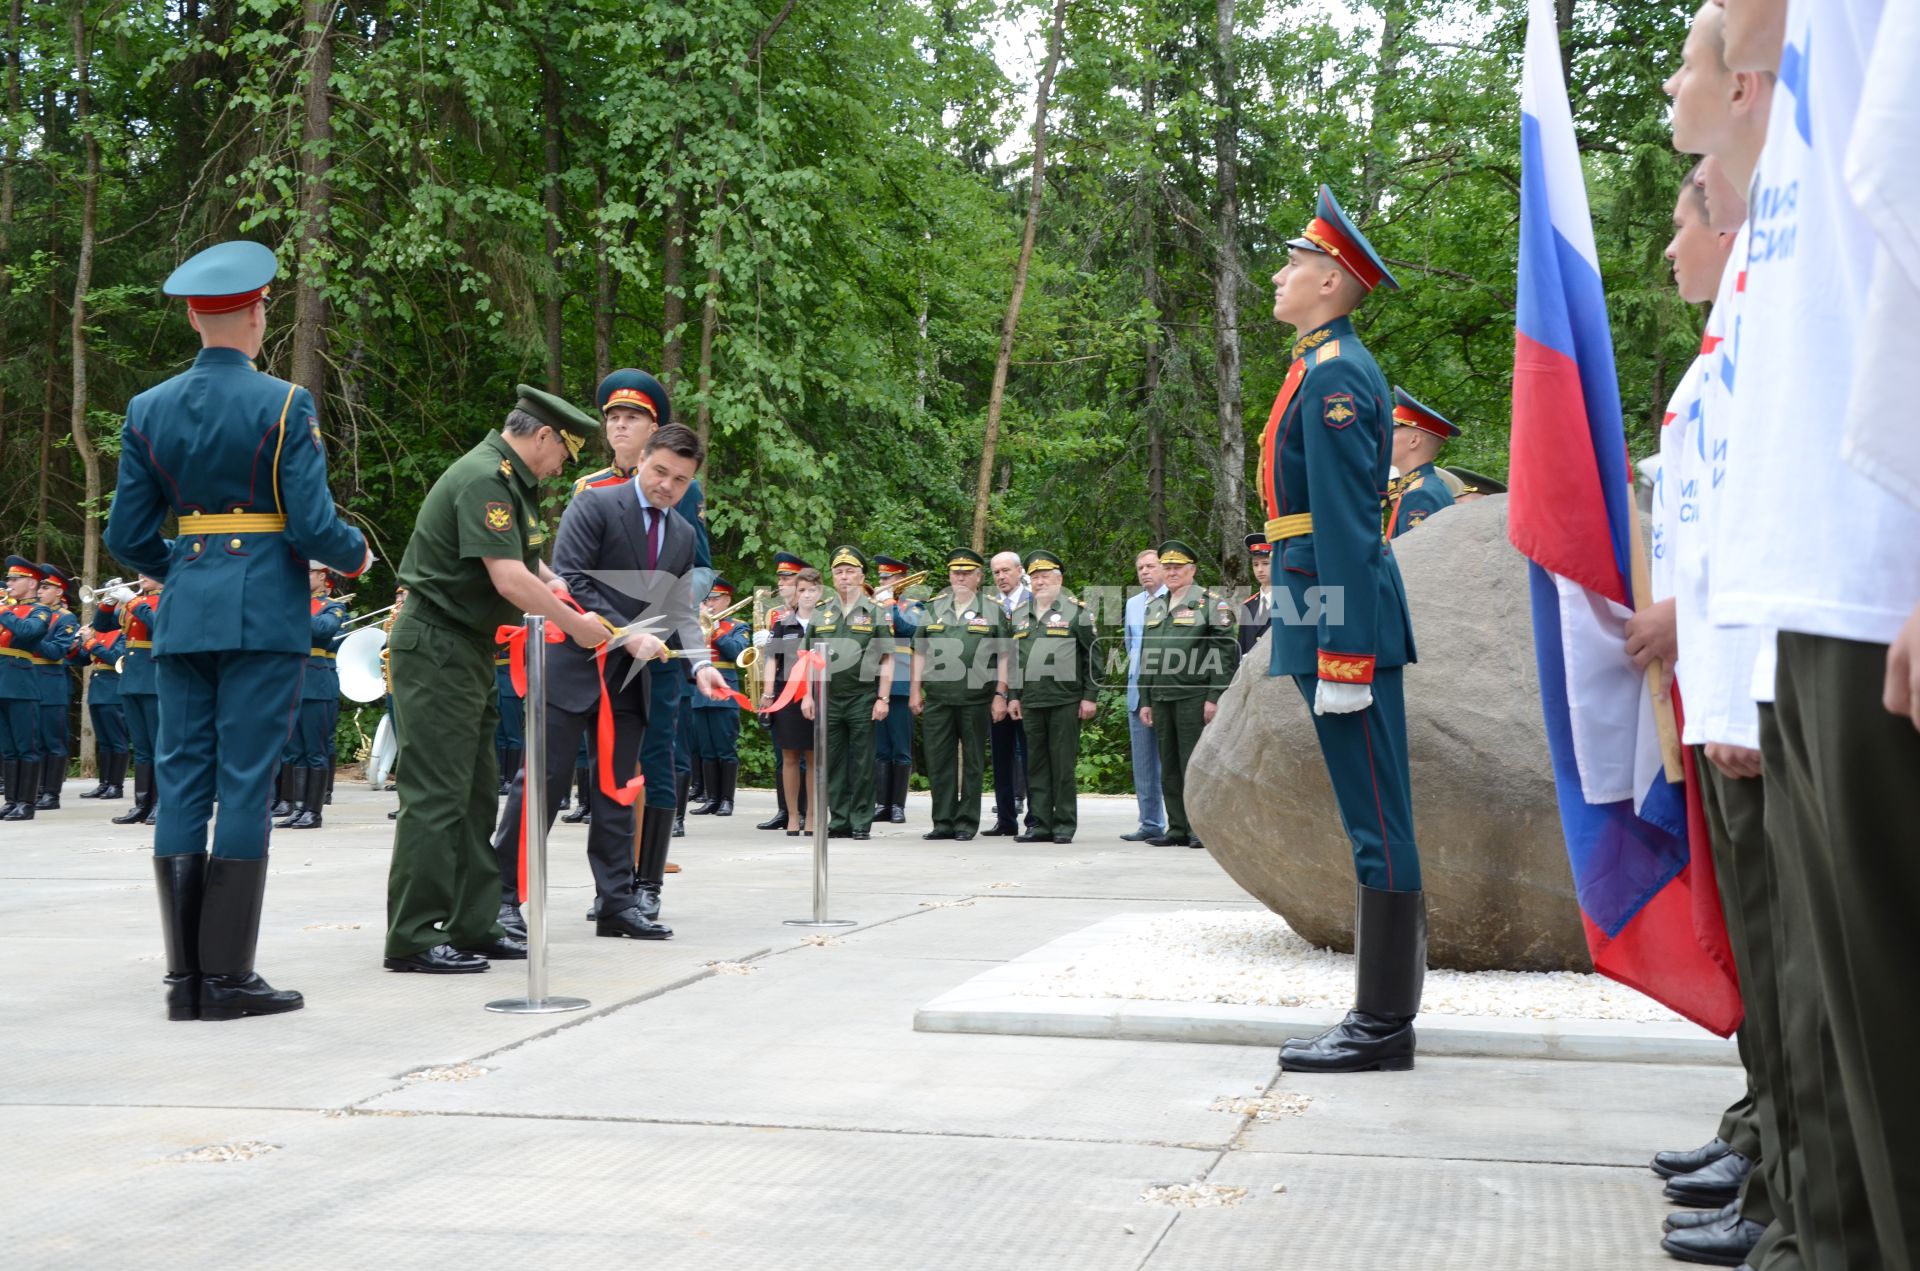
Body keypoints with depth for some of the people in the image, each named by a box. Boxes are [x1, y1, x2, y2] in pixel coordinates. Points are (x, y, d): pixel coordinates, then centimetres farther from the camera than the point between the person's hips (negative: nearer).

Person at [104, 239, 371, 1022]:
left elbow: (127, 536, 7)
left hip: (184, 614, 5)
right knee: (246, 783, -2)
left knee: (181, 782, 7)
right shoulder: (284, 405, -8)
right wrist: (356, 557, 8)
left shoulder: (148, 410, 6)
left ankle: (185, 977, 8)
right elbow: (313, 525, -12)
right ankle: (228, 977, 0)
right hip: (264, 611, -4)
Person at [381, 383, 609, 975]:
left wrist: (550, 581, 10)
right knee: (436, 793, -10)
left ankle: (474, 926, 17)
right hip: (436, 647, -11)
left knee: (476, 792, 11)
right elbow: (507, 578, -25)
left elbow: (518, 554, 30)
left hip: (468, 649, 11)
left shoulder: (510, 481, 14)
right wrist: (575, 625, -16)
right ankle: (413, 938, -6)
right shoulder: (483, 479, -18)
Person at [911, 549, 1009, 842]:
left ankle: (967, 823, 10)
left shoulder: (992, 610, 4)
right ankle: (943, 822, 10)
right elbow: (920, 651, 14)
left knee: (972, 763, 4)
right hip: (937, 698, 3)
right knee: (939, 761, 3)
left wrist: (1000, 695, -4)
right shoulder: (934, 608, 12)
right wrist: (915, 690, 8)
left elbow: (1004, 656, 3)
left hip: (976, 699, -2)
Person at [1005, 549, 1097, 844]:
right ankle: (1041, 824, 11)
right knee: (1036, 765, 6)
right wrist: (1013, 696, 12)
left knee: (1064, 765, -2)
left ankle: (1065, 825, 3)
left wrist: (1090, 696, -7)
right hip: (1031, 702, 5)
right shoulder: (1020, 615, 15)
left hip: (1066, 701, -5)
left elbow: (1093, 656, -1)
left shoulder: (1077, 612, 1)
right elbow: (1013, 657, 19)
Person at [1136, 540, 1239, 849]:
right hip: (1160, 698, 6)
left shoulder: (1212, 604, -2)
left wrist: (1215, 698, -14)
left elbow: (1226, 654, -8)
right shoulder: (1154, 607, 18)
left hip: (1193, 698, -6)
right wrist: (1145, 701, 15)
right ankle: (1177, 829, 13)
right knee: (1169, 769, 8)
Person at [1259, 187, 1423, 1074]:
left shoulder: (1334, 376, -12)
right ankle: (1386, 1010, 18)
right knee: (1375, 817, 11)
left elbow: (1346, 527, -19)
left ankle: (1383, 1025, -2)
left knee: (1376, 818, -6)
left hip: (1338, 606, -11)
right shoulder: (1327, 367, 19)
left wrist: (1342, 657, -22)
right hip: (1327, 604, 11)